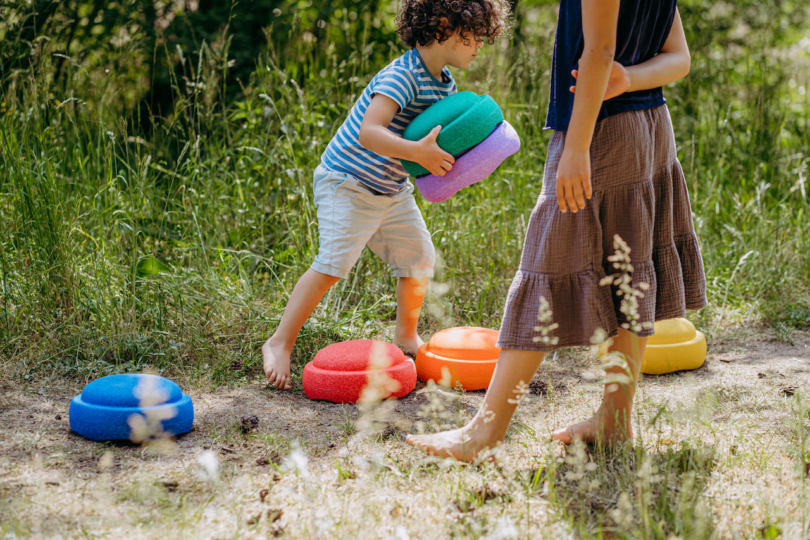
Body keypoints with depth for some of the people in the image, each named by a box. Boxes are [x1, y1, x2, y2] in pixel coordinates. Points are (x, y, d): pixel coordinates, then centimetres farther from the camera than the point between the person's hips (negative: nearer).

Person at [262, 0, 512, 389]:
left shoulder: (446, 84, 4)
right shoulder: (401, 76, -26)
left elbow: (438, 137, 14)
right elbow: (369, 133, -37)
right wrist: (416, 152, -46)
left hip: (392, 189, 9)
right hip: (347, 184, -9)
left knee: (418, 259, 11)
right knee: (333, 264, -19)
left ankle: (406, 336, 33)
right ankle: (280, 343, -10)